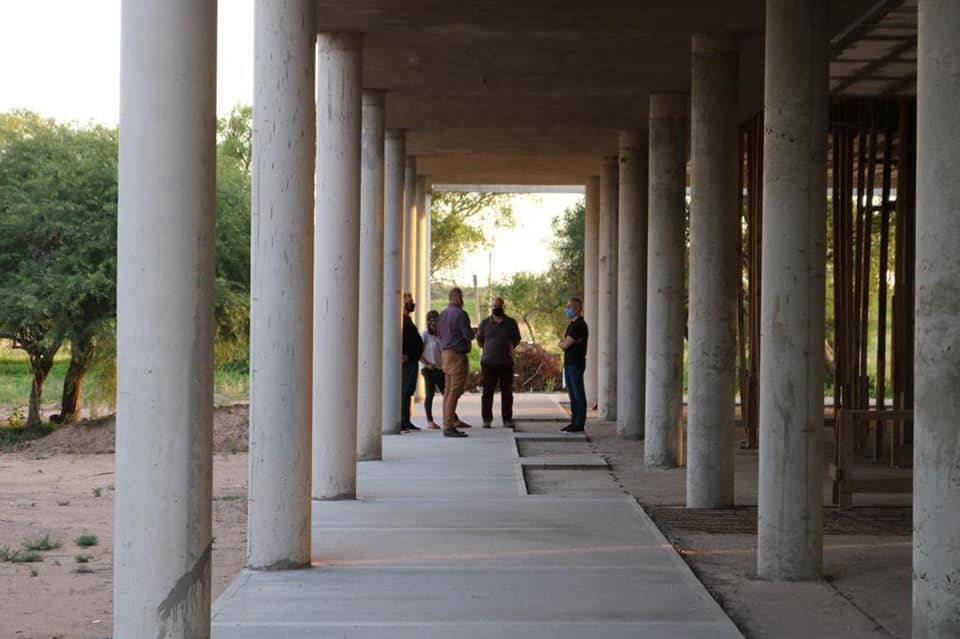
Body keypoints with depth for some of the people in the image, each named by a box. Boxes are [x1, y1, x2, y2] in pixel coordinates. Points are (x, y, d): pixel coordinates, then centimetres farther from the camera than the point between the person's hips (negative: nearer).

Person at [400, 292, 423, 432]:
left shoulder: (407, 320, 21)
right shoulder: (400, 319, -11)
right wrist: (402, 354, -25)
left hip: (412, 360, 10)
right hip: (406, 361, -10)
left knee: (409, 391, 12)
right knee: (404, 391, -11)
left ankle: (406, 422, 17)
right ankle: (402, 422, -12)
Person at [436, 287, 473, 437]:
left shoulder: (442, 315, 12)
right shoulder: (460, 314, -13)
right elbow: (468, 335, -16)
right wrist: (473, 333, 6)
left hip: (446, 353, 9)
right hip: (457, 355, -9)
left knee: (448, 391, 11)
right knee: (455, 391, -9)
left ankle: (448, 424, 13)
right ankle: (449, 426, -13)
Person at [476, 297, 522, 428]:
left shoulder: (511, 323, 6)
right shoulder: (485, 323, 5)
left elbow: (516, 340, 17)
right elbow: (479, 340, 15)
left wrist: (508, 349, 10)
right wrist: (489, 349, 10)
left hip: (506, 363, 1)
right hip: (488, 362, -1)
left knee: (507, 392, 3)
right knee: (487, 392, 0)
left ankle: (507, 419, 9)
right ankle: (487, 419, 5)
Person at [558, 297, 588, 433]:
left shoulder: (580, 325, -13)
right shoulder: (571, 325, 18)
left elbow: (565, 345, -17)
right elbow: (563, 344, 19)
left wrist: (562, 343, 5)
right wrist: (564, 343, -3)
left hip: (576, 363, -10)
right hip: (569, 363, 10)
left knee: (578, 394, -6)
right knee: (572, 395, 11)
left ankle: (579, 424, -5)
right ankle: (574, 422, 15)